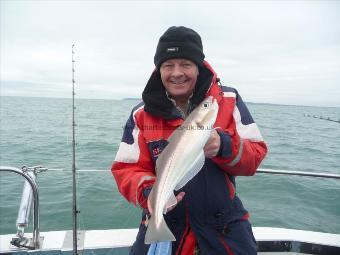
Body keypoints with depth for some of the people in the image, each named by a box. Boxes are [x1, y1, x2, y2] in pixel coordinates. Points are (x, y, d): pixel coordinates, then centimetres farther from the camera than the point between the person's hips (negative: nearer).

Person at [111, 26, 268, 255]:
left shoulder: (229, 100, -8)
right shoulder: (142, 115, -6)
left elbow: (255, 156, -9)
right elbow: (126, 169, -7)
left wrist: (225, 146, -30)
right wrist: (149, 192, -27)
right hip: (162, 226, 1)